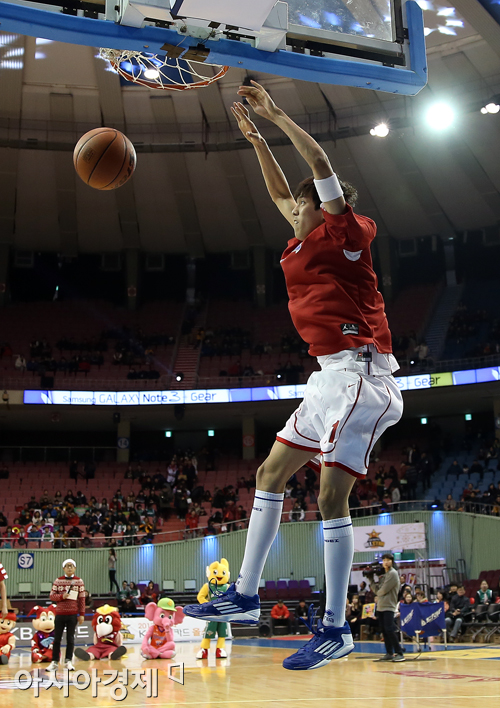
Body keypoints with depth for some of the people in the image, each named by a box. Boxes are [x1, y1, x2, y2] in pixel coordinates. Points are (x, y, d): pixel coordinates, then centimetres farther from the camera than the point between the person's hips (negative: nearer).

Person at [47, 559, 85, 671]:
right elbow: (51, 596, 2)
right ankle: (54, 662, 11)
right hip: (60, 614, 0)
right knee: (57, 638, 4)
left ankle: (68, 661, 13)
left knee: (70, 638, 4)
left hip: (73, 614, 0)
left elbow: (82, 599, 2)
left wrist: (82, 614, -2)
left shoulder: (79, 581, 2)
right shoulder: (58, 581, 3)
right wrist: (62, 596, -16)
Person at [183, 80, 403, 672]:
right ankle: (245, 596, 16)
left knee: (331, 496, -12)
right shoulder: (308, 243, 18)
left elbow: (321, 166, -11)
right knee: (271, 473, 10)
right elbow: (280, 194, 30)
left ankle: (335, 628, -7)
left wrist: (274, 113, -6)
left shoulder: (345, 232, -2)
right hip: (333, 377, 10)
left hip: (358, 372, -10)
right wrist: (255, 139, 28)